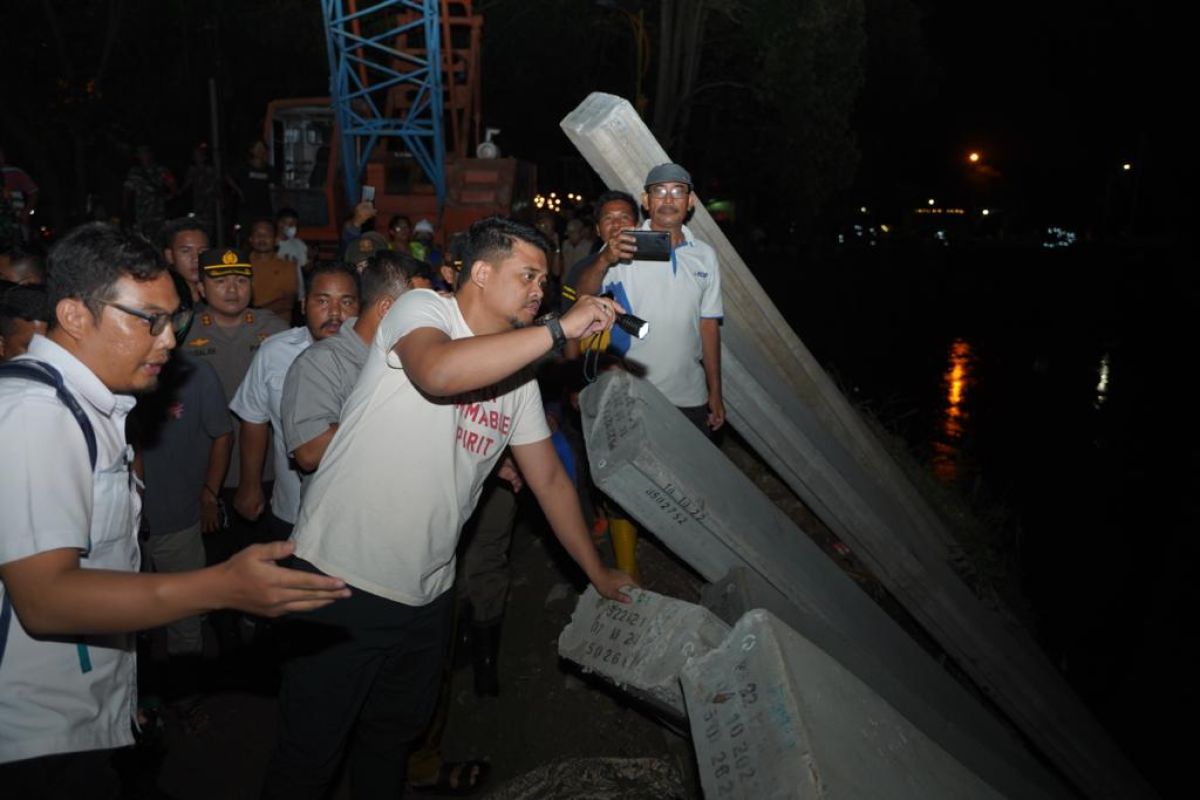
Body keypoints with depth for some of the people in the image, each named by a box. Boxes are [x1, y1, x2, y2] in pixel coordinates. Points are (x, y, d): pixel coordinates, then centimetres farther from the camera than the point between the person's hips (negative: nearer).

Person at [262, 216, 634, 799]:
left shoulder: (519, 375, 8)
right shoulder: (420, 308, -11)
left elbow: (549, 478, 14)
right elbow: (438, 372, -36)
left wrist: (598, 573, 15)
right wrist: (562, 329, -30)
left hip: (425, 595, 7)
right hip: (341, 580, -6)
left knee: (395, 735, 23)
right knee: (310, 753, 10)